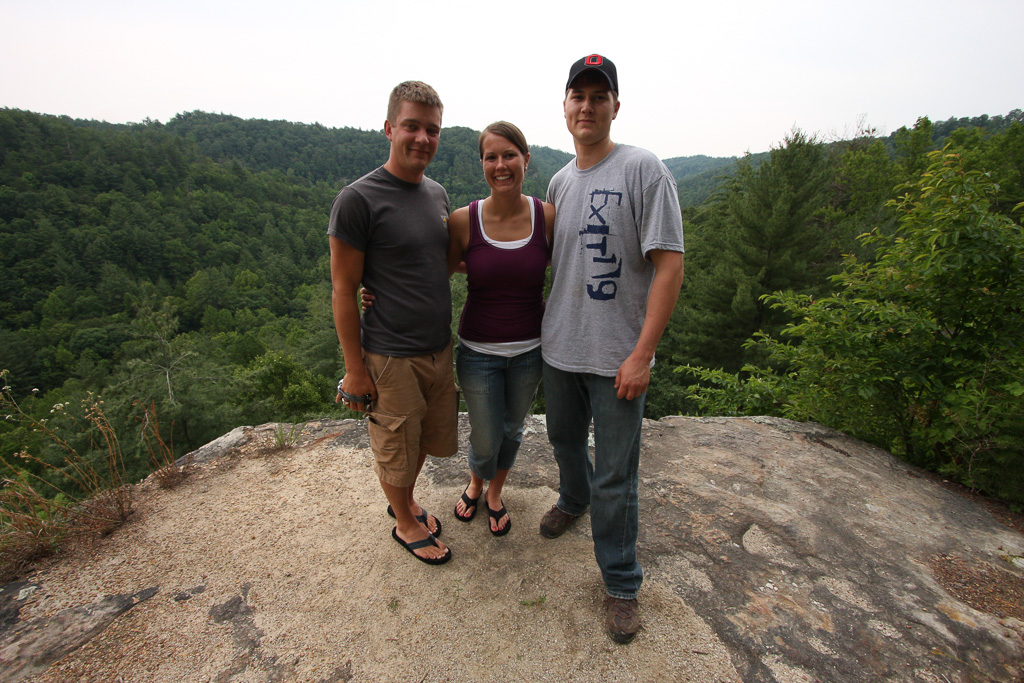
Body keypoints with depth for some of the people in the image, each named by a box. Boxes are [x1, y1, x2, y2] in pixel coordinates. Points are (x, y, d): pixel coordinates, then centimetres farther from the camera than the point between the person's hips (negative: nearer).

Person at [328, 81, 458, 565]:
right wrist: (354, 369, -11)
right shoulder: (359, 199, -13)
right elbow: (343, 291, -12)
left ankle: (406, 500, 48)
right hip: (391, 358, -6)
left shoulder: (437, 194, 8)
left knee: (427, 439, 21)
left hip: (439, 348, 7)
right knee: (394, 451, 12)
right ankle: (405, 523, 39)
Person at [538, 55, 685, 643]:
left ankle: (622, 583, 26)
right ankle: (574, 500, 55)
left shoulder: (643, 169, -9)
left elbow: (669, 266, -15)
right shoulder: (559, 181, 10)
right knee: (565, 439, 24)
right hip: (559, 348, 6)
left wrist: (641, 354, -19)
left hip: (617, 357, -6)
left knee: (615, 481, 3)